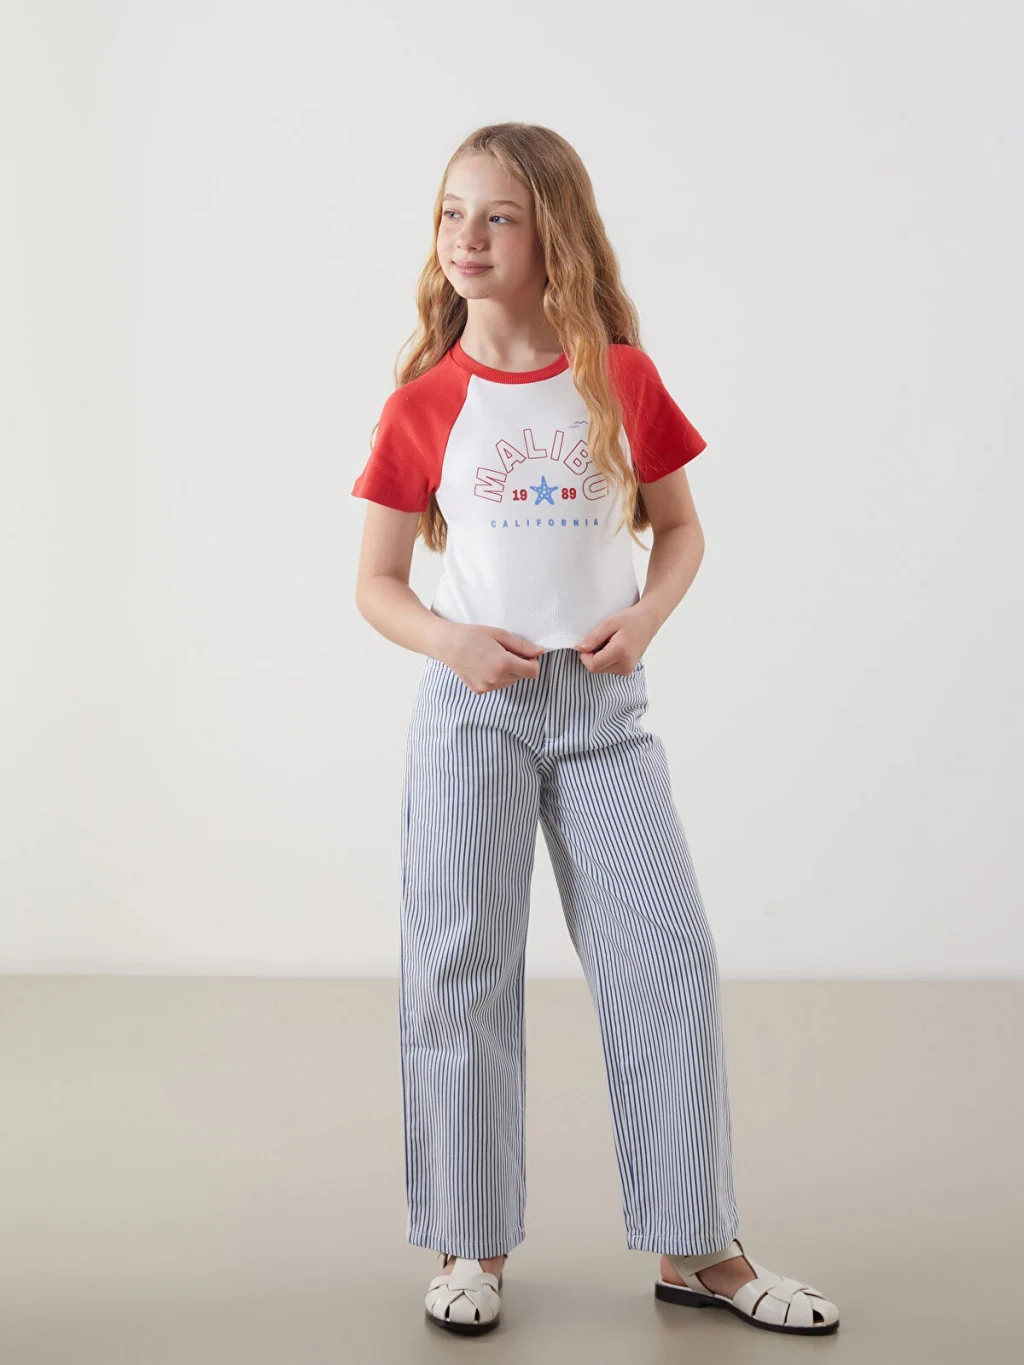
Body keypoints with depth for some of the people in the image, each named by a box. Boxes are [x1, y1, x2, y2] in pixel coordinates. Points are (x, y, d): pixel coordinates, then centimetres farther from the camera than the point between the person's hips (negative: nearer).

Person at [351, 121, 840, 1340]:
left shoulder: (623, 378, 2)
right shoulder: (421, 405, 0)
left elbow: (679, 526, 11)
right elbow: (376, 581, 4)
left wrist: (646, 617, -9)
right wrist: (450, 641, -15)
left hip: (603, 703, 1)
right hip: (473, 701, -1)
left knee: (668, 956, -1)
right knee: (462, 966, 2)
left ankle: (694, 1247, 12)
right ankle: (470, 1247, 15)